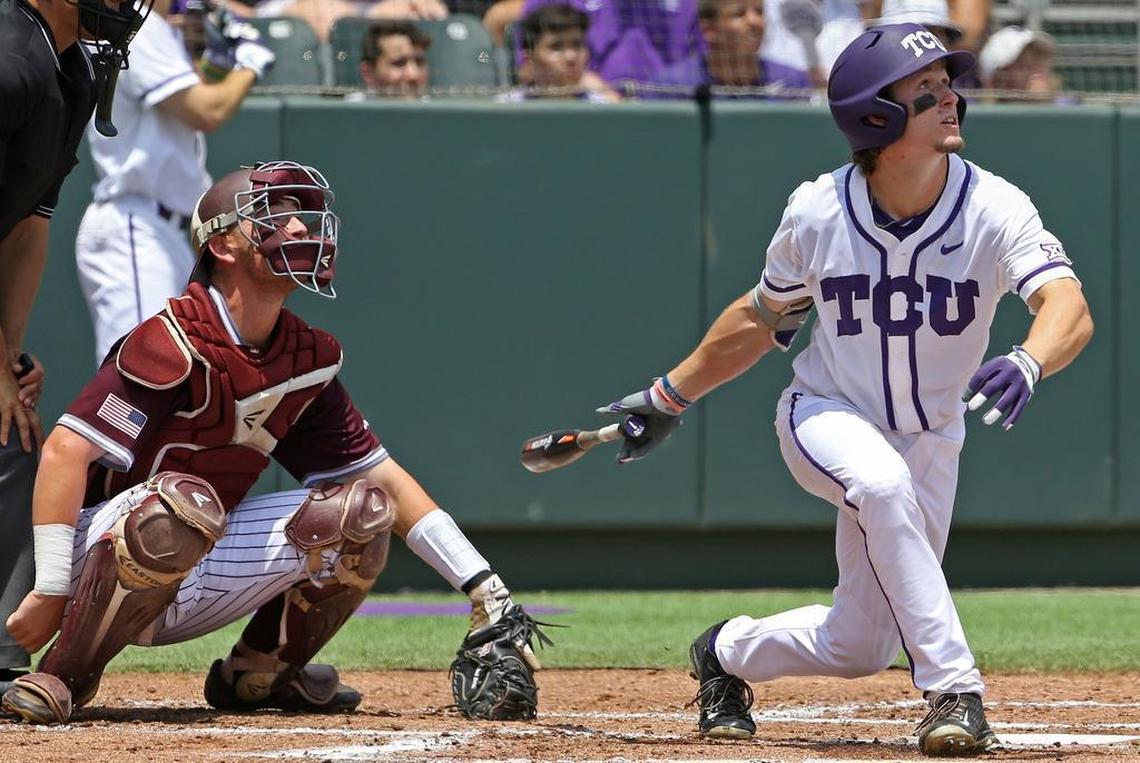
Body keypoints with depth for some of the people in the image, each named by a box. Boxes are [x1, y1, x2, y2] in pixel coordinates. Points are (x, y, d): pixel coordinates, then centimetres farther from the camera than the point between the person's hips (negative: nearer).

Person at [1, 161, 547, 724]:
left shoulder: (308, 360, 5)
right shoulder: (176, 341, -19)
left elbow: (381, 477, 9)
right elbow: (66, 451, -24)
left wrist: (485, 589, 1)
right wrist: (50, 593, -28)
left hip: (195, 589, 7)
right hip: (101, 553, -7)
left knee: (359, 509, -5)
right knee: (183, 498, -39)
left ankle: (256, 675, 9)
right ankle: (62, 678, -24)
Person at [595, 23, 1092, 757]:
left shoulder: (996, 209, -21)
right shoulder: (817, 213, -17)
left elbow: (1070, 307, -38)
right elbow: (761, 320, 2)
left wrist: (1028, 364, -59)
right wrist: (670, 397, 9)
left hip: (929, 440, 2)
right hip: (826, 416, -2)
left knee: (860, 648, 4)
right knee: (882, 482, -37)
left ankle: (729, 654, 35)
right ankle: (954, 689, -30)